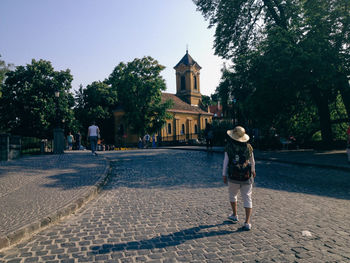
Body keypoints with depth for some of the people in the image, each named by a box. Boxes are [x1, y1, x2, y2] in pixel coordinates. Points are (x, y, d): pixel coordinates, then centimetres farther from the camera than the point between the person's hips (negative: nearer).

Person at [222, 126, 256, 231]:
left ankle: (235, 215, 35)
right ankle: (247, 223, 0)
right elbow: (252, 161, 12)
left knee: (232, 195, 23)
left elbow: (226, 162, -7)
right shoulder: (248, 147, -2)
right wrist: (253, 170, 30)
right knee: (247, 199, 5)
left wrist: (224, 175, 3)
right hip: (247, 178, 1)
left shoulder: (229, 147, -10)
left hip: (233, 178, -1)